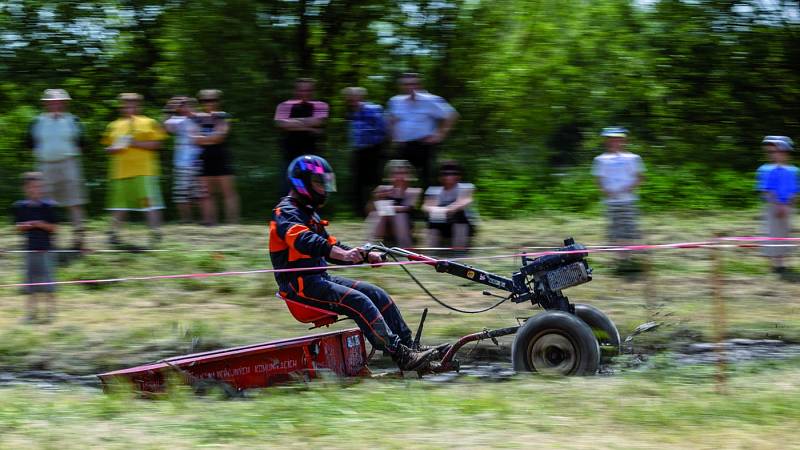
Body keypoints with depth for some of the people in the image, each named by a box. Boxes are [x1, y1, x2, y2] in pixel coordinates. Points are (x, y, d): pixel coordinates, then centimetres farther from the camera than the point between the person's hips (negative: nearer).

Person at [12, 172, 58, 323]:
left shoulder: (48, 206, -4)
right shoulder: (20, 207, 3)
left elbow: (53, 227, -3)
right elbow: (18, 227, 8)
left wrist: (41, 224, -17)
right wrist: (26, 226, -12)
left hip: (45, 249, -3)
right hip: (29, 249, 3)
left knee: (46, 280, -3)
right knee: (30, 281, 8)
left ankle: (51, 311, 5)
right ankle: (32, 312, 16)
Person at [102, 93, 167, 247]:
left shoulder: (148, 123, 5)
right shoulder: (114, 126, 14)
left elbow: (156, 144, -3)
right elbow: (108, 148, 17)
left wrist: (135, 143, -12)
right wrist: (115, 149, -6)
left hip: (144, 171, -3)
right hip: (120, 171, 3)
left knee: (150, 202, -10)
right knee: (119, 205, 5)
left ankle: (155, 233, -8)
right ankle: (114, 234, 12)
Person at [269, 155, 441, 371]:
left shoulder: (308, 213, 23)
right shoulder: (286, 212, -10)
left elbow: (331, 246, 23)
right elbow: (303, 241, -30)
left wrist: (366, 256, 6)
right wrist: (342, 254, -45)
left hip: (320, 279, 10)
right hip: (302, 285, -10)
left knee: (378, 296, -1)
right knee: (358, 302, -25)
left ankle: (409, 347, -2)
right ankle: (402, 357, -30)